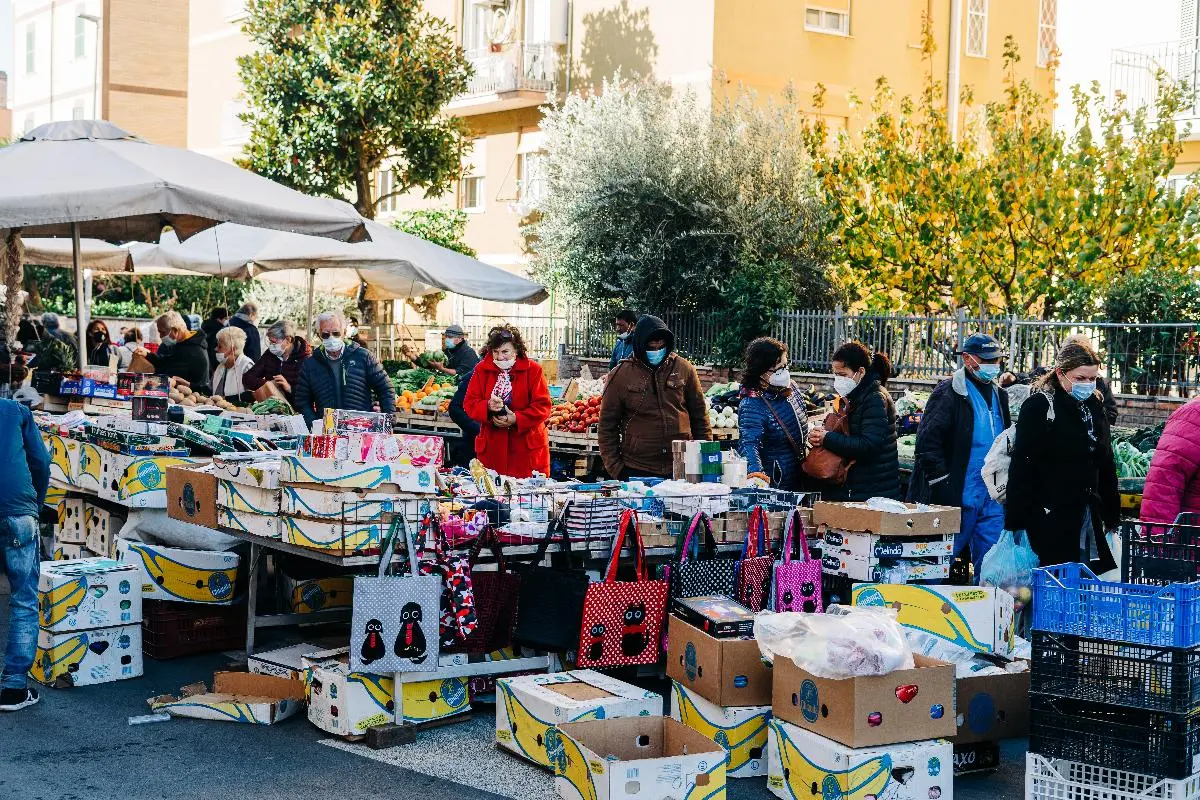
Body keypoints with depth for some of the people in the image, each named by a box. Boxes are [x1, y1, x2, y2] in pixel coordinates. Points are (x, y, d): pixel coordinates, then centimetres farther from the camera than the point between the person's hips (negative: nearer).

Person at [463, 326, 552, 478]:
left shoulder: (533, 370, -1)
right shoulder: (481, 370, 7)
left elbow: (542, 406, -6)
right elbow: (469, 403, 5)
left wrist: (517, 419, -18)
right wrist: (488, 407, -16)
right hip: (491, 447, 2)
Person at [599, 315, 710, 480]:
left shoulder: (683, 368, 4)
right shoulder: (620, 375, -1)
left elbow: (699, 415, 11)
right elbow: (607, 426, 2)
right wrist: (614, 467, -3)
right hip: (637, 471, -1)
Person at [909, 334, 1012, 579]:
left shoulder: (999, 395, 15)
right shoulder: (948, 393, -8)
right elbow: (927, 444, -14)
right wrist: (942, 484, -18)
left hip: (992, 499, 7)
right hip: (958, 498, -7)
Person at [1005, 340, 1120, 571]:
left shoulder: (1094, 405, 13)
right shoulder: (1039, 406, -8)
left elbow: (1106, 465, 20)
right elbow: (1022, 466, -12)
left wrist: (1112, 514, 16)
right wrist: (1016, 521, -17)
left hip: (1088, 515, 6)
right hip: (1050, 516, -6)